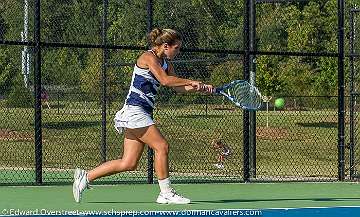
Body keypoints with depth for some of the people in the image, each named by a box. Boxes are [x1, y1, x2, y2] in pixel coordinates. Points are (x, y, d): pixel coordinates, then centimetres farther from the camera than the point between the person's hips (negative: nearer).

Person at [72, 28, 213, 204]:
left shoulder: (166, 63, 16)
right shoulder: (148, 57, -10)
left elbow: (177, 87, 18)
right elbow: (165, 80, -22)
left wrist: (200, 88, 4)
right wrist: (190, 81, -15)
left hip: (143, 113, 9)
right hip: (134, 110, -9)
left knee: (129, 164, 4)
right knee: (162, 146, -12)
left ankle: (85, 176, 10)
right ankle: (166, 193, -5)